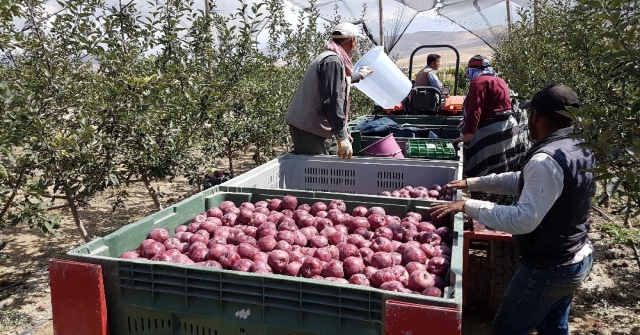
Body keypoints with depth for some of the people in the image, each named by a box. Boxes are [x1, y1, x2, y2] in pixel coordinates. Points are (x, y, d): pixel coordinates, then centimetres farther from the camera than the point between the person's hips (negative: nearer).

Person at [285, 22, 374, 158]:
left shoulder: (328, 57, 18)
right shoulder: (333, 61, -15)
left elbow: (339, 81, 41)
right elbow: (332, 102, -24)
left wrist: (359, 75, 58)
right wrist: (342, 138, -24)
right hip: (309, 130, -10)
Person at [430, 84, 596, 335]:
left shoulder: (546, 161, -29)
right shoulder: (579, 151, 3)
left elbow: (524, 220, -35)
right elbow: (524, 182, 11)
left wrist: (468, 206, -30)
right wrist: (470, 183, 10)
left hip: (547, 270, -9)